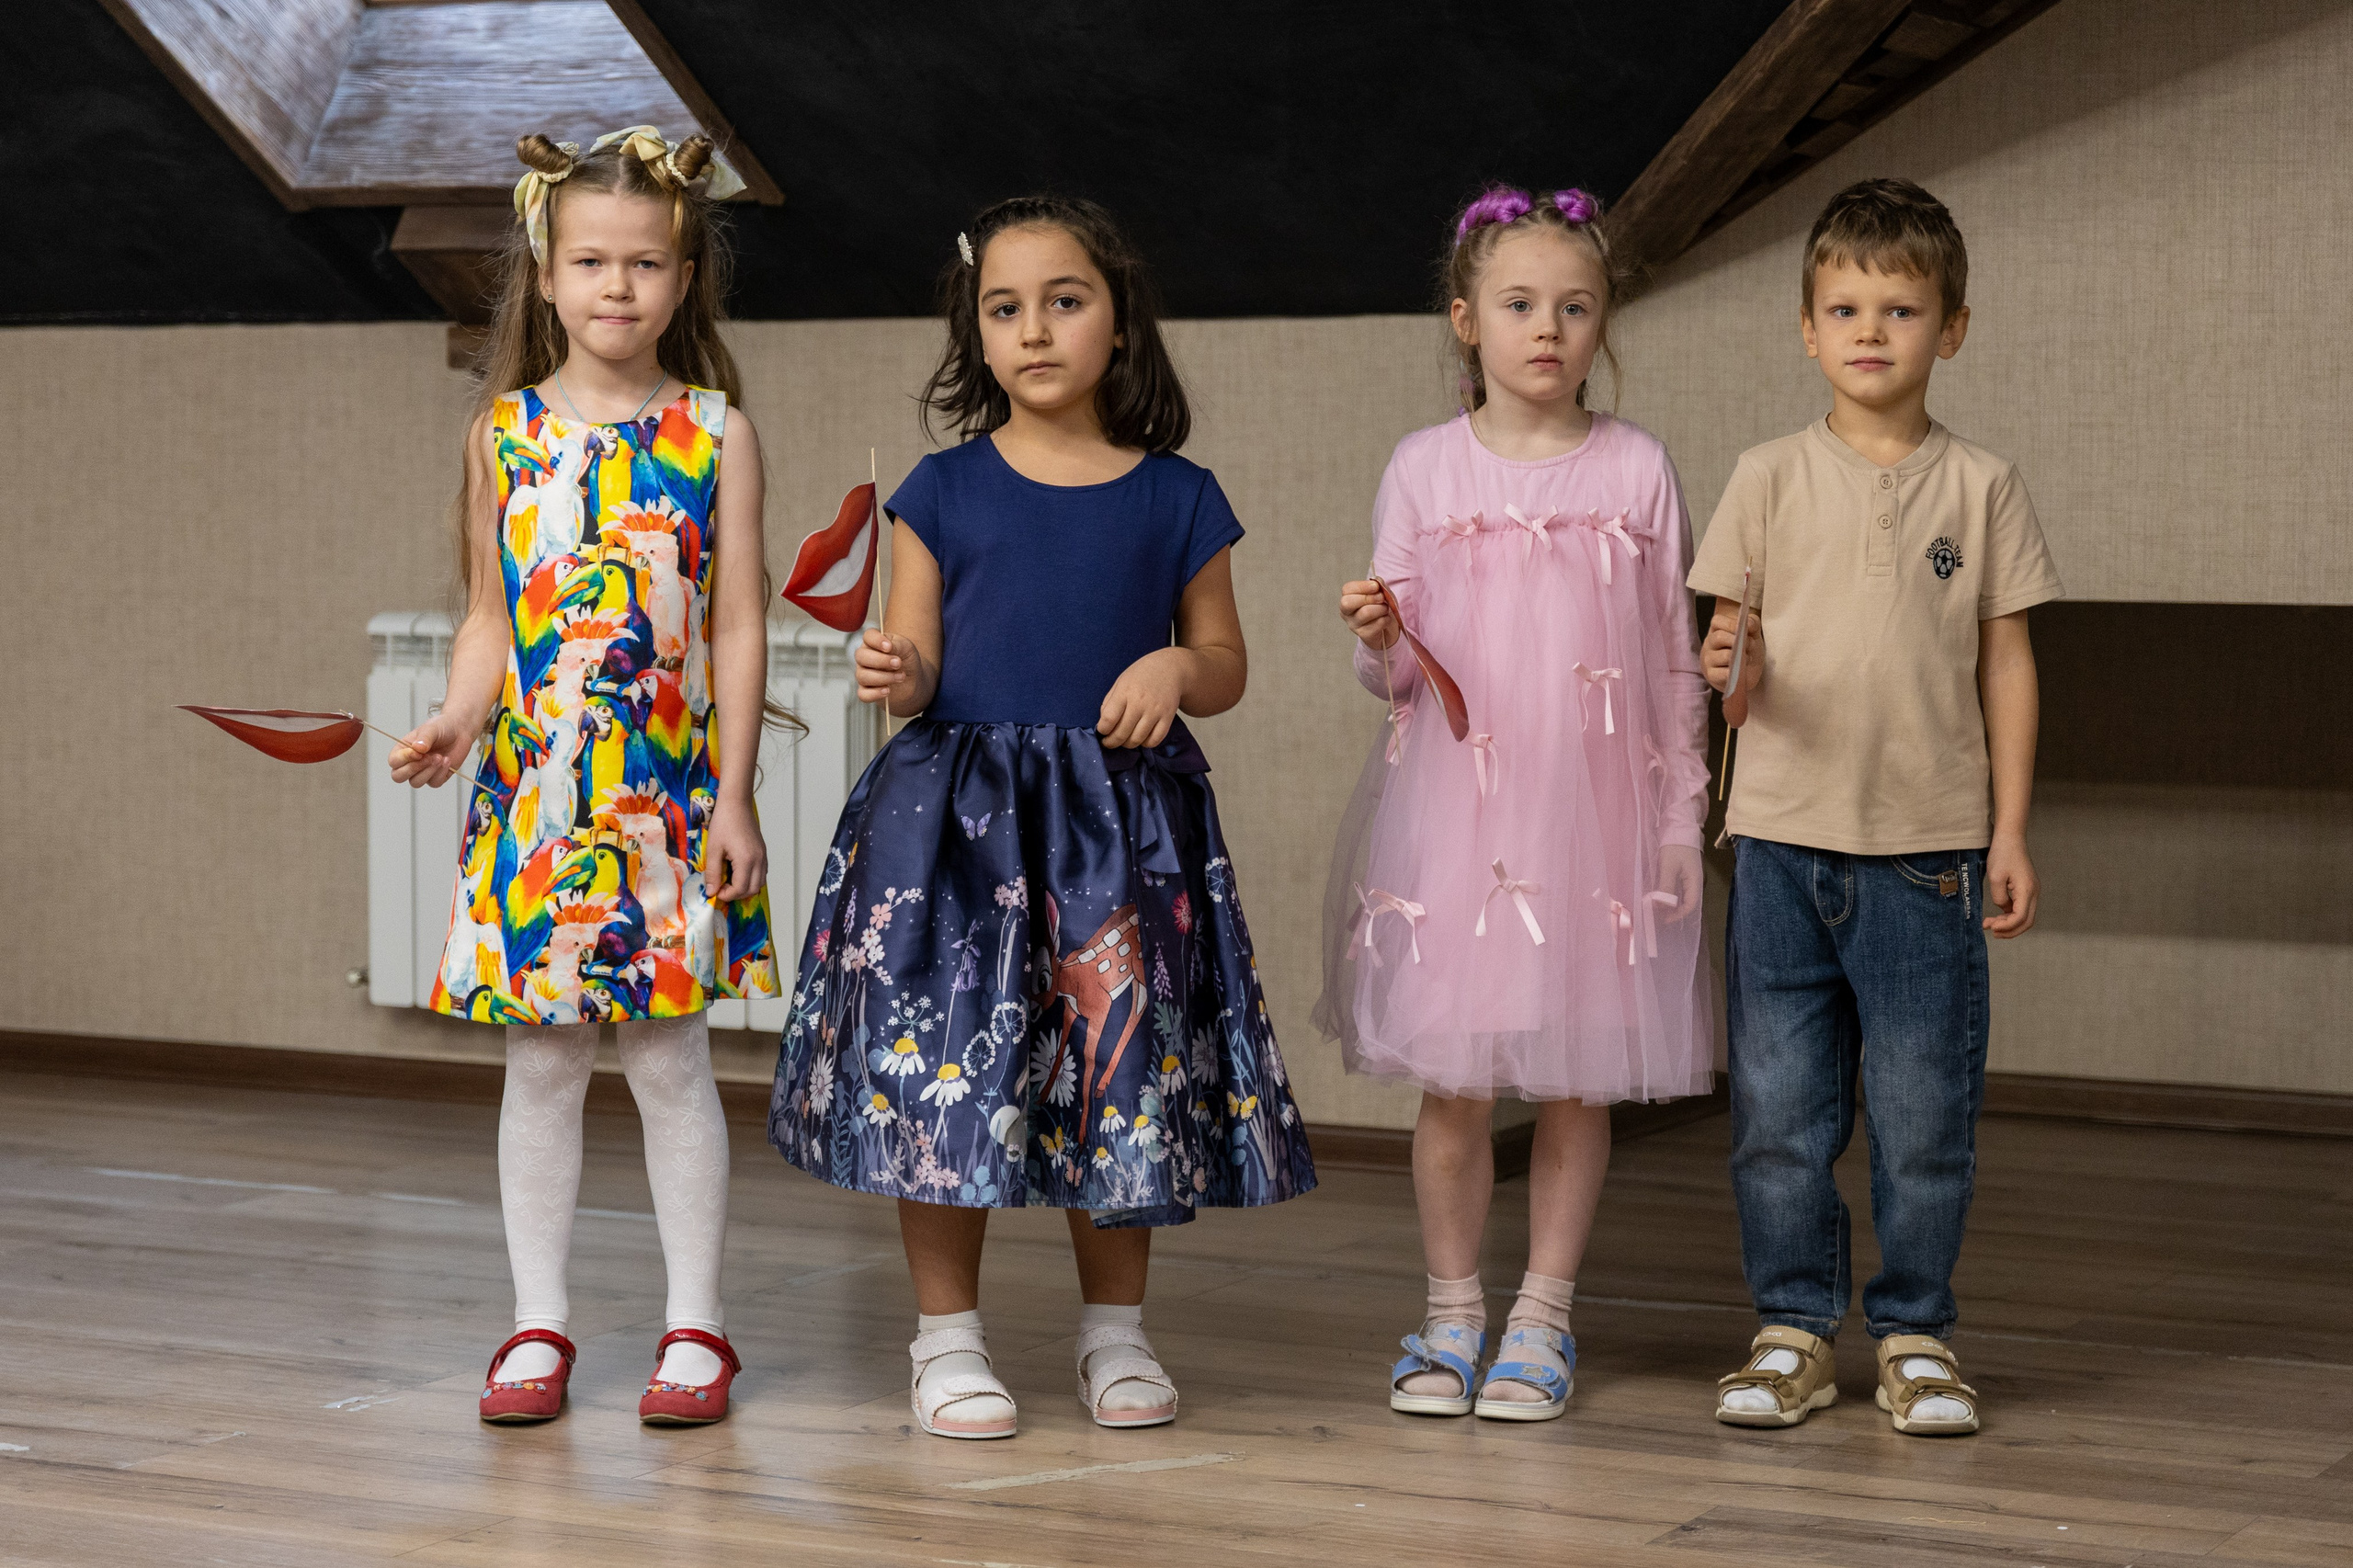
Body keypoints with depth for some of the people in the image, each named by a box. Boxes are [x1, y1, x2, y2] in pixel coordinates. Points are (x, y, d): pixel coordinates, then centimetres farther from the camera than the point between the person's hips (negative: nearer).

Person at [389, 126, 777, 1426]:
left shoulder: (715, 435, 0)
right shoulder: (503, 431, 5)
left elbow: (738, 627, -1)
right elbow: (489, 619, 10)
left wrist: (733, 797, -6)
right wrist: (455, 723, -8)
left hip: (667, 794, -2)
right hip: (532, 786, 2)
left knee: (670, 1057, 3)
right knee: (540, 1059, 6)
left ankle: (695, 1326, 12)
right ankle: (538, 1323, 15)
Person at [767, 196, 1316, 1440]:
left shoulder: (1175, 500, 7)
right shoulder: (944, 493, 4)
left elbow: (1224, 663, 12)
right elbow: (914, 660, 4)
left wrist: (1176, 669, -9)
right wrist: (895, 675, -18)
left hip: (1121, 821, 1)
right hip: (955, 815, -1)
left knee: (1125, 1059, 3)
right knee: (945, 1063, -3)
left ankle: (1115, 1328, 19)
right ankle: (946, 1335, 10)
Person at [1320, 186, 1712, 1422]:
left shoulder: (1635, 471, 3)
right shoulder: (1424, 469, 3)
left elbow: (1676, 659, 7)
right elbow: (1397, 673, 5)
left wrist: (1683, 812, 3)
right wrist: (1376, 640, -17)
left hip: (1594, 811, 0)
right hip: (1452, 808, 0)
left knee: (1578, 1077, 3)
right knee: (1453, 1076, 2)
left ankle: (1543, 1318, 15)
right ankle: (1452, 1311, 16)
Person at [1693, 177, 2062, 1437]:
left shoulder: (1980, 486, 4)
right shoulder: (1771, 478, 5)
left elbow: (2005, 662, 7)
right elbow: (1731, 658, 8)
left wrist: (2009, 835, 3)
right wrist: (1727, 671, -17)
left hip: (1928, 847, -1)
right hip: (1784, 834, 1)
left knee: (1924, 1114, 3)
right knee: (1779, 1107, 4)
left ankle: (1917, 1333, 16)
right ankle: (1793, 1328, 16)